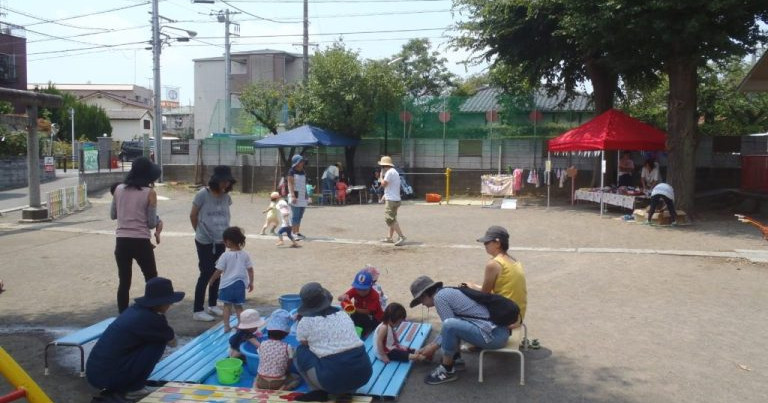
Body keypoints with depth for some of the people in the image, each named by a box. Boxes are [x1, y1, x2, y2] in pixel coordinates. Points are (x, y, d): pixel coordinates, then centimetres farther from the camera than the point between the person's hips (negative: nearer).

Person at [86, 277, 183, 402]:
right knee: (159, 342, -7)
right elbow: (172, 342, 7)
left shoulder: (135, 310, 10)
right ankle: (132, 389, 2)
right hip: (107, 376, -9)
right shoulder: (149, 319, -14)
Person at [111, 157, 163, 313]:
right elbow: (151, 223, -5)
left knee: (124, 283, 11)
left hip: (121, 241, 4)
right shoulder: (150, 193, -8)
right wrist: (159, 221, 15)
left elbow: (113, 215, 14)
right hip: (141, 242, -4)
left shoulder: (119, 189, 3)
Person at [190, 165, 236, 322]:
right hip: (205, 242, -6)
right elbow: (193, 215, -5)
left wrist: (224, 233, 9)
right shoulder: (203, 194, -15)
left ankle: (212, 305, 29)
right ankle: (197, 310, 5)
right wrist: (201, 232, 4)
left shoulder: (226, 196, 2)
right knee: (205, 274, -5)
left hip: (220, 242, 6)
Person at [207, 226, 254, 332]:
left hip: (227, 284, -2)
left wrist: (211, 280, 6)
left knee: (227, 305, 9)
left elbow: (219, 271, -9)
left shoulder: (225, 255, -12)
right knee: (238, 306, 14)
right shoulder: (245, 255, -3)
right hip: (240, 284, 2)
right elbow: (250, 270, 1)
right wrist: (251, 282, 12)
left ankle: (226, 326, 8)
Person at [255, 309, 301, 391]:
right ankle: (280, 390, -3)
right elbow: (288, 369, -4)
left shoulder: (262, 344, -6)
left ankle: (255, 389, 7)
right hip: (277, 383, -3)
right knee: (297, 378, 23)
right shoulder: (287, 348, -12)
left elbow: (263, 363, 5)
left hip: (261, 382, 3)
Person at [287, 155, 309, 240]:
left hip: (303, 196, 7)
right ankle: (294, 233, -8)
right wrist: (293, 195, -22)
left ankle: (298, 232, 15)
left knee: (300, 216, 9)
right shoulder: (292, 172, -6)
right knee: (295, 216, -8)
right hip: (295, 196, -7)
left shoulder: (303, 173, 16)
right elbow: (290, 184, -12)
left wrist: (306, 196, 17)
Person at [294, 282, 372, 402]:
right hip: (364, 373, 5)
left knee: (299, 351, 14)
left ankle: (318, 391, 6)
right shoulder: (343, 314, 16)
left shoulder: (305, 322, 2)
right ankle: (348, 390, 16)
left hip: (334, 379, -5)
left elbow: (304, 345, 19)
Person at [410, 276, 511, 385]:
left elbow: (449, 327, -9)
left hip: (494, 335, -11)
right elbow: (447, 331, 30)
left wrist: (433, 347, 5)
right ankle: (456, 360, 20)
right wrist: (430, 345, 31)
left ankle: (447, 371, -7)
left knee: (450, 325, -26)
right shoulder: (448, 292, 20)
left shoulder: (439, 297, -8)